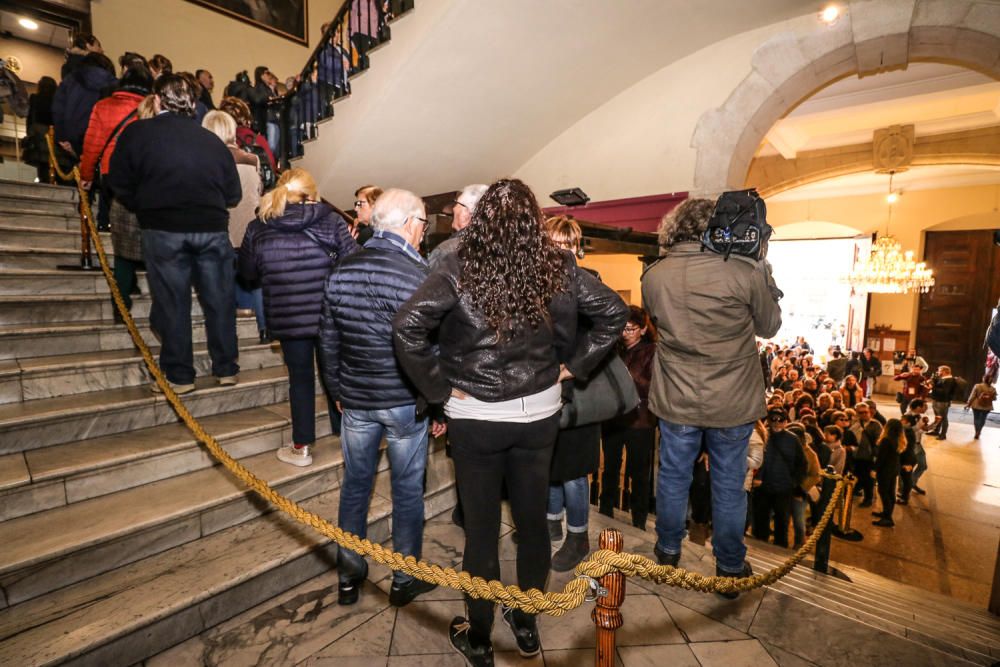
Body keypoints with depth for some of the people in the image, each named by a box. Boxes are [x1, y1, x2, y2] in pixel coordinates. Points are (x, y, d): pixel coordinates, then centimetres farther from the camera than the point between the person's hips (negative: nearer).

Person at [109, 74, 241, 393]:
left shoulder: (137, 132, 3)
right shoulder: (213, 140, 8)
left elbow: (122, 186, 2)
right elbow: (234, 194, 6)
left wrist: (145, 209, 18)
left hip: (163, 229, -2)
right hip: (213, 228, 2)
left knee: (172, 302, 4)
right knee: (219, 300, 8)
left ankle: (179, 376, 10)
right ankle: (226, 369, 15)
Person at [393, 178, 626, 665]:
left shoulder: (460, 269, -14)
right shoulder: (558, 267, -5)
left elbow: (407, 327, -23)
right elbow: (613, 313, 2)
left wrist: (438, 387, -11)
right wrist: (572, 366, 4)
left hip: (475, 418, -3)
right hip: (539, 412, 3)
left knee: (481, 528, 14)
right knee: (532, 519, 20)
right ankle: (526, 626, 43)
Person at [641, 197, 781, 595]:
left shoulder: (654, 276, -8)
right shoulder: (745, 272, -15)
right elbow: (769, 327, 0)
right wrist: (765, 274, 9)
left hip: (675, 400, 2)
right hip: (733, 403, -1)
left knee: (673, 477, 18)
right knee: (729, 486, 16)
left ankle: (668, 553, 38)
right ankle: (730, 568, 35)